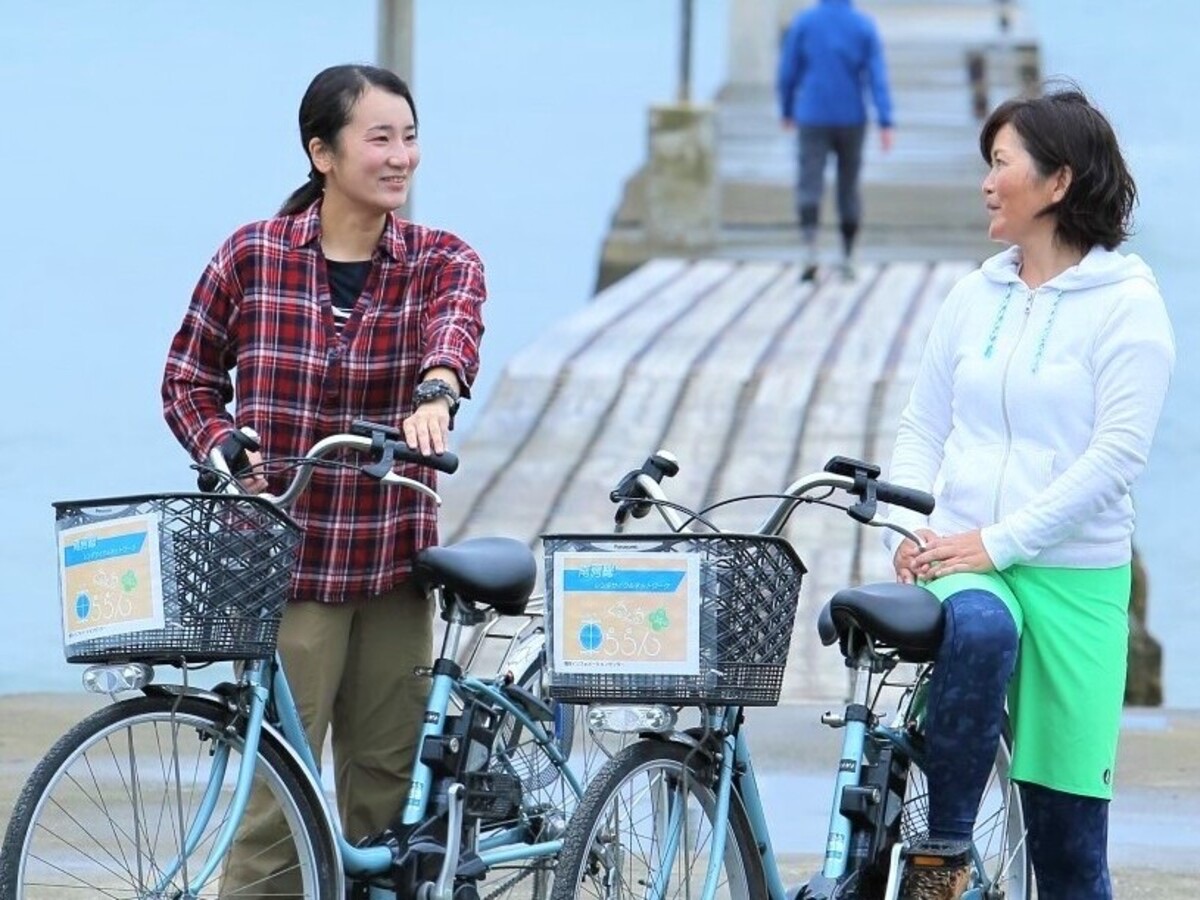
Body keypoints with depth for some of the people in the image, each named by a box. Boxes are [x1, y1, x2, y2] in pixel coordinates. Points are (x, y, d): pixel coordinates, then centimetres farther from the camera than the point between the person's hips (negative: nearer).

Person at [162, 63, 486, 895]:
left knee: (385, 785, 8)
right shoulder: (253, 256, -1)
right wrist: (224, 448, -12)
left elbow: (455, 324, -21)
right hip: (285, 566, -2)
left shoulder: (442, 262, 2)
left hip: (392, 568, 3)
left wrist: (436, 390, -44)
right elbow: (188, 380, 8)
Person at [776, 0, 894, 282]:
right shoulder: (864, 26, -2)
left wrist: (787, 111, 15)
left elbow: (788, 72, -1)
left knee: (810, 187, -6)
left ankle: (810, 251, -27)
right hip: (852, 119, 1)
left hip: (813, 119, -1)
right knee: (848, 187, 15)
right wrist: (885, 123, -12)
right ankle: (847, 258, 18)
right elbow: (878, 77, -9)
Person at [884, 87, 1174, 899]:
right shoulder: (975, 297, 10)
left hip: (1074, 574, -2)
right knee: (980, 626, -35)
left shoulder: (1126, 304, -5)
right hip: (966, 560, 2)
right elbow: (923, 428, 15)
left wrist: (997, 541, -18)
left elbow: (1116, 454, -13)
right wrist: (910, 527, -4)